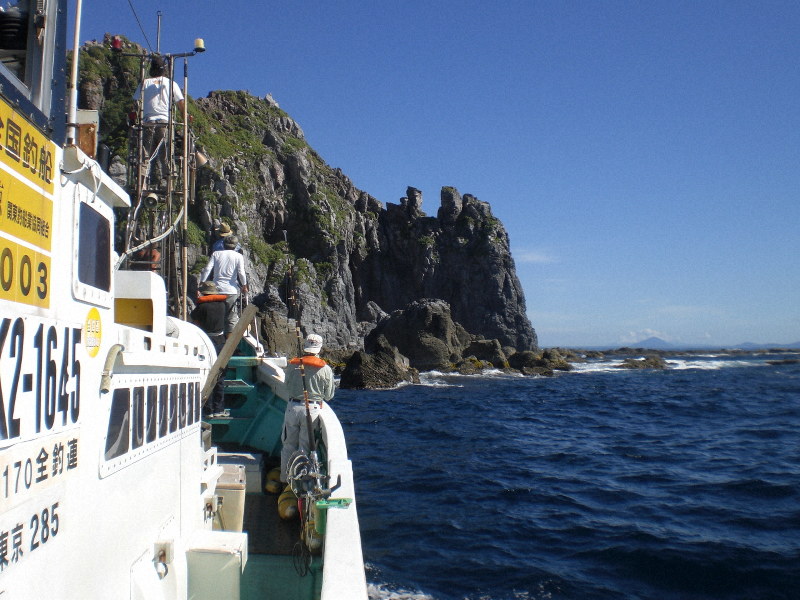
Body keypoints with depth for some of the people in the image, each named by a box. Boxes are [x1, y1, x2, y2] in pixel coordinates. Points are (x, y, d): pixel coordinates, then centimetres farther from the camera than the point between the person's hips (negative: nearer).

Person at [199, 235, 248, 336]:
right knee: (231, 318, 5)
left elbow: (207, 270, -2)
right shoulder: (238, 256, 2)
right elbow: (241, 273, -7)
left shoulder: (216, 254, 7)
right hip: (231, 291, -2)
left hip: (216, 290, 2)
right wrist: (244, 286, 7)